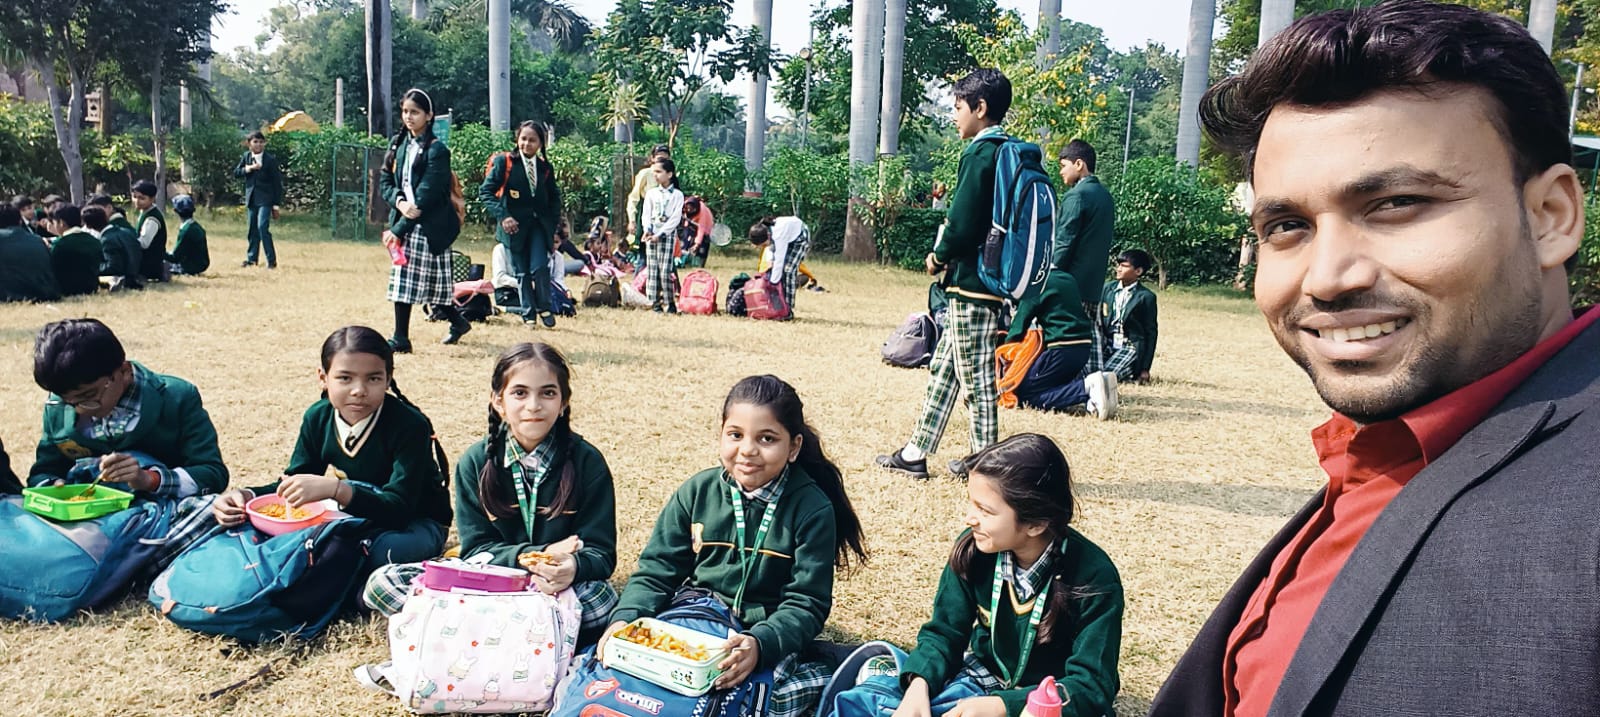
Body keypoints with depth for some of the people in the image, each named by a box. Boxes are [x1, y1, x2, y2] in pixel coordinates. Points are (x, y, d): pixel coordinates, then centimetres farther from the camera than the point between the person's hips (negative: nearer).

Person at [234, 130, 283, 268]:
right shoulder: (246, 157, 9)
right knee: (252, 229, 10)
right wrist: (248, 168, -12)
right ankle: (252, 258, 21)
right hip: (251, 199, 5)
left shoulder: (270, 159, -6)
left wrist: (276, 204, -7)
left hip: (265, 199, -5)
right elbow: (236, 172, 9)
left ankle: (271, 260, -9)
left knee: (262, 227, -15)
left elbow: (277, 183, -5)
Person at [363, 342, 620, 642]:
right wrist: (536, 555, -23)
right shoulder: (475, 462, -1)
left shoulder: (587, 462, -6)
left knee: (600, 598, -35)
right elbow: (476, 550, -3)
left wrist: (573, 567, -32)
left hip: (558, 589, -2)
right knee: (383, 583, -16)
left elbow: (601, 553, -7)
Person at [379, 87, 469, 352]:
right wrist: (399, 201, -13)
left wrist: (398, 229, -16)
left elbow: (427, 196, -15)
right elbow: (385, 180, 9)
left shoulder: (436, 150, -10)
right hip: (403, 222, 7)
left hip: (429, 226, -7)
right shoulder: (398, 143, 11)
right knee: (401, 280, 9)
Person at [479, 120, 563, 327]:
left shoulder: (545, 167, 8)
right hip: (514, 225, -2)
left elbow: (554, 197, 20)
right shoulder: (504, 162, -4)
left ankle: (544, 308, 9)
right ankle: (528, 312, 19)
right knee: (521, 272, 4)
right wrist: (502, 216, -17)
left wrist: (553, 223, 9)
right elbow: (486, 192, -6)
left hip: (539, 224, 2)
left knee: (540, 267, -12)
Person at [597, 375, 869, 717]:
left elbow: (807, 603, -10)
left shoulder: (812, 509, -8)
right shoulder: (697, 492, 1)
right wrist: (626, 617, -17)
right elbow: (657, 570, 4)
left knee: (809, 686, -31)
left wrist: (760, 643, -30)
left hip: (771, 636, -2)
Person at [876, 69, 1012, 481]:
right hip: (983, 281, 10)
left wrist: (939, 257, -2)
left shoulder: (980, 154, -14)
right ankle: (915, 453, 21)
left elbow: (963, 223, -20)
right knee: (943, 369, 14)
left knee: (976, 378, 0)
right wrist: (945, 256, 9)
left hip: (973, 283, -10)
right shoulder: (1005, 153, 14)